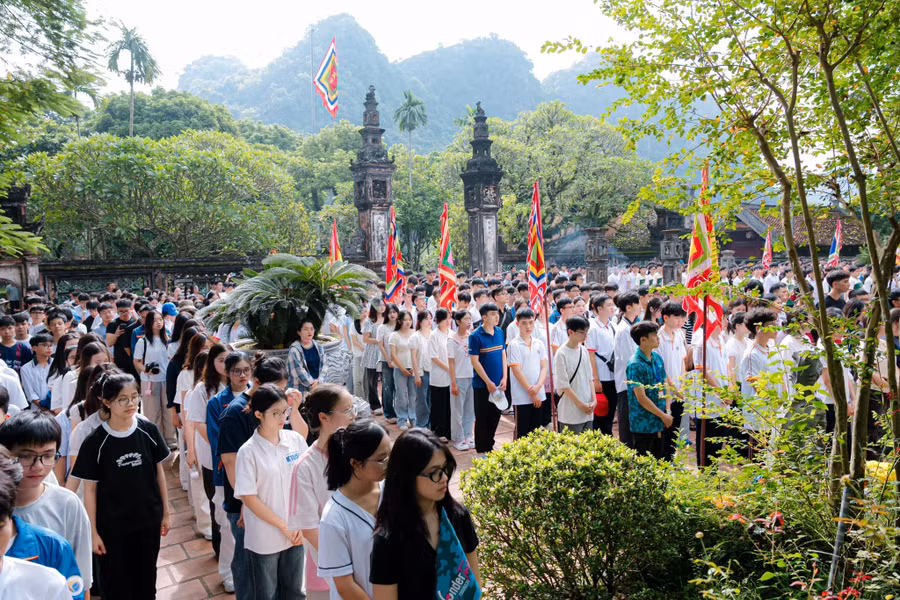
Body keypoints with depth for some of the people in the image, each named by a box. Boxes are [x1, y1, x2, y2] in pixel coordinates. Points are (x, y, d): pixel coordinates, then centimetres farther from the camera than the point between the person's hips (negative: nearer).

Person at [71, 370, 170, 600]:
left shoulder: (148, 431, -9)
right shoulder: (95, 442, -15)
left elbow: (159, 472, 2)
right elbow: (90, 488, -8)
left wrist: (165, 512, 6)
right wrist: (93, 531, -6)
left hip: (148, 519, 2)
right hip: (112, 525, -2)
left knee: (146, 577, 18)